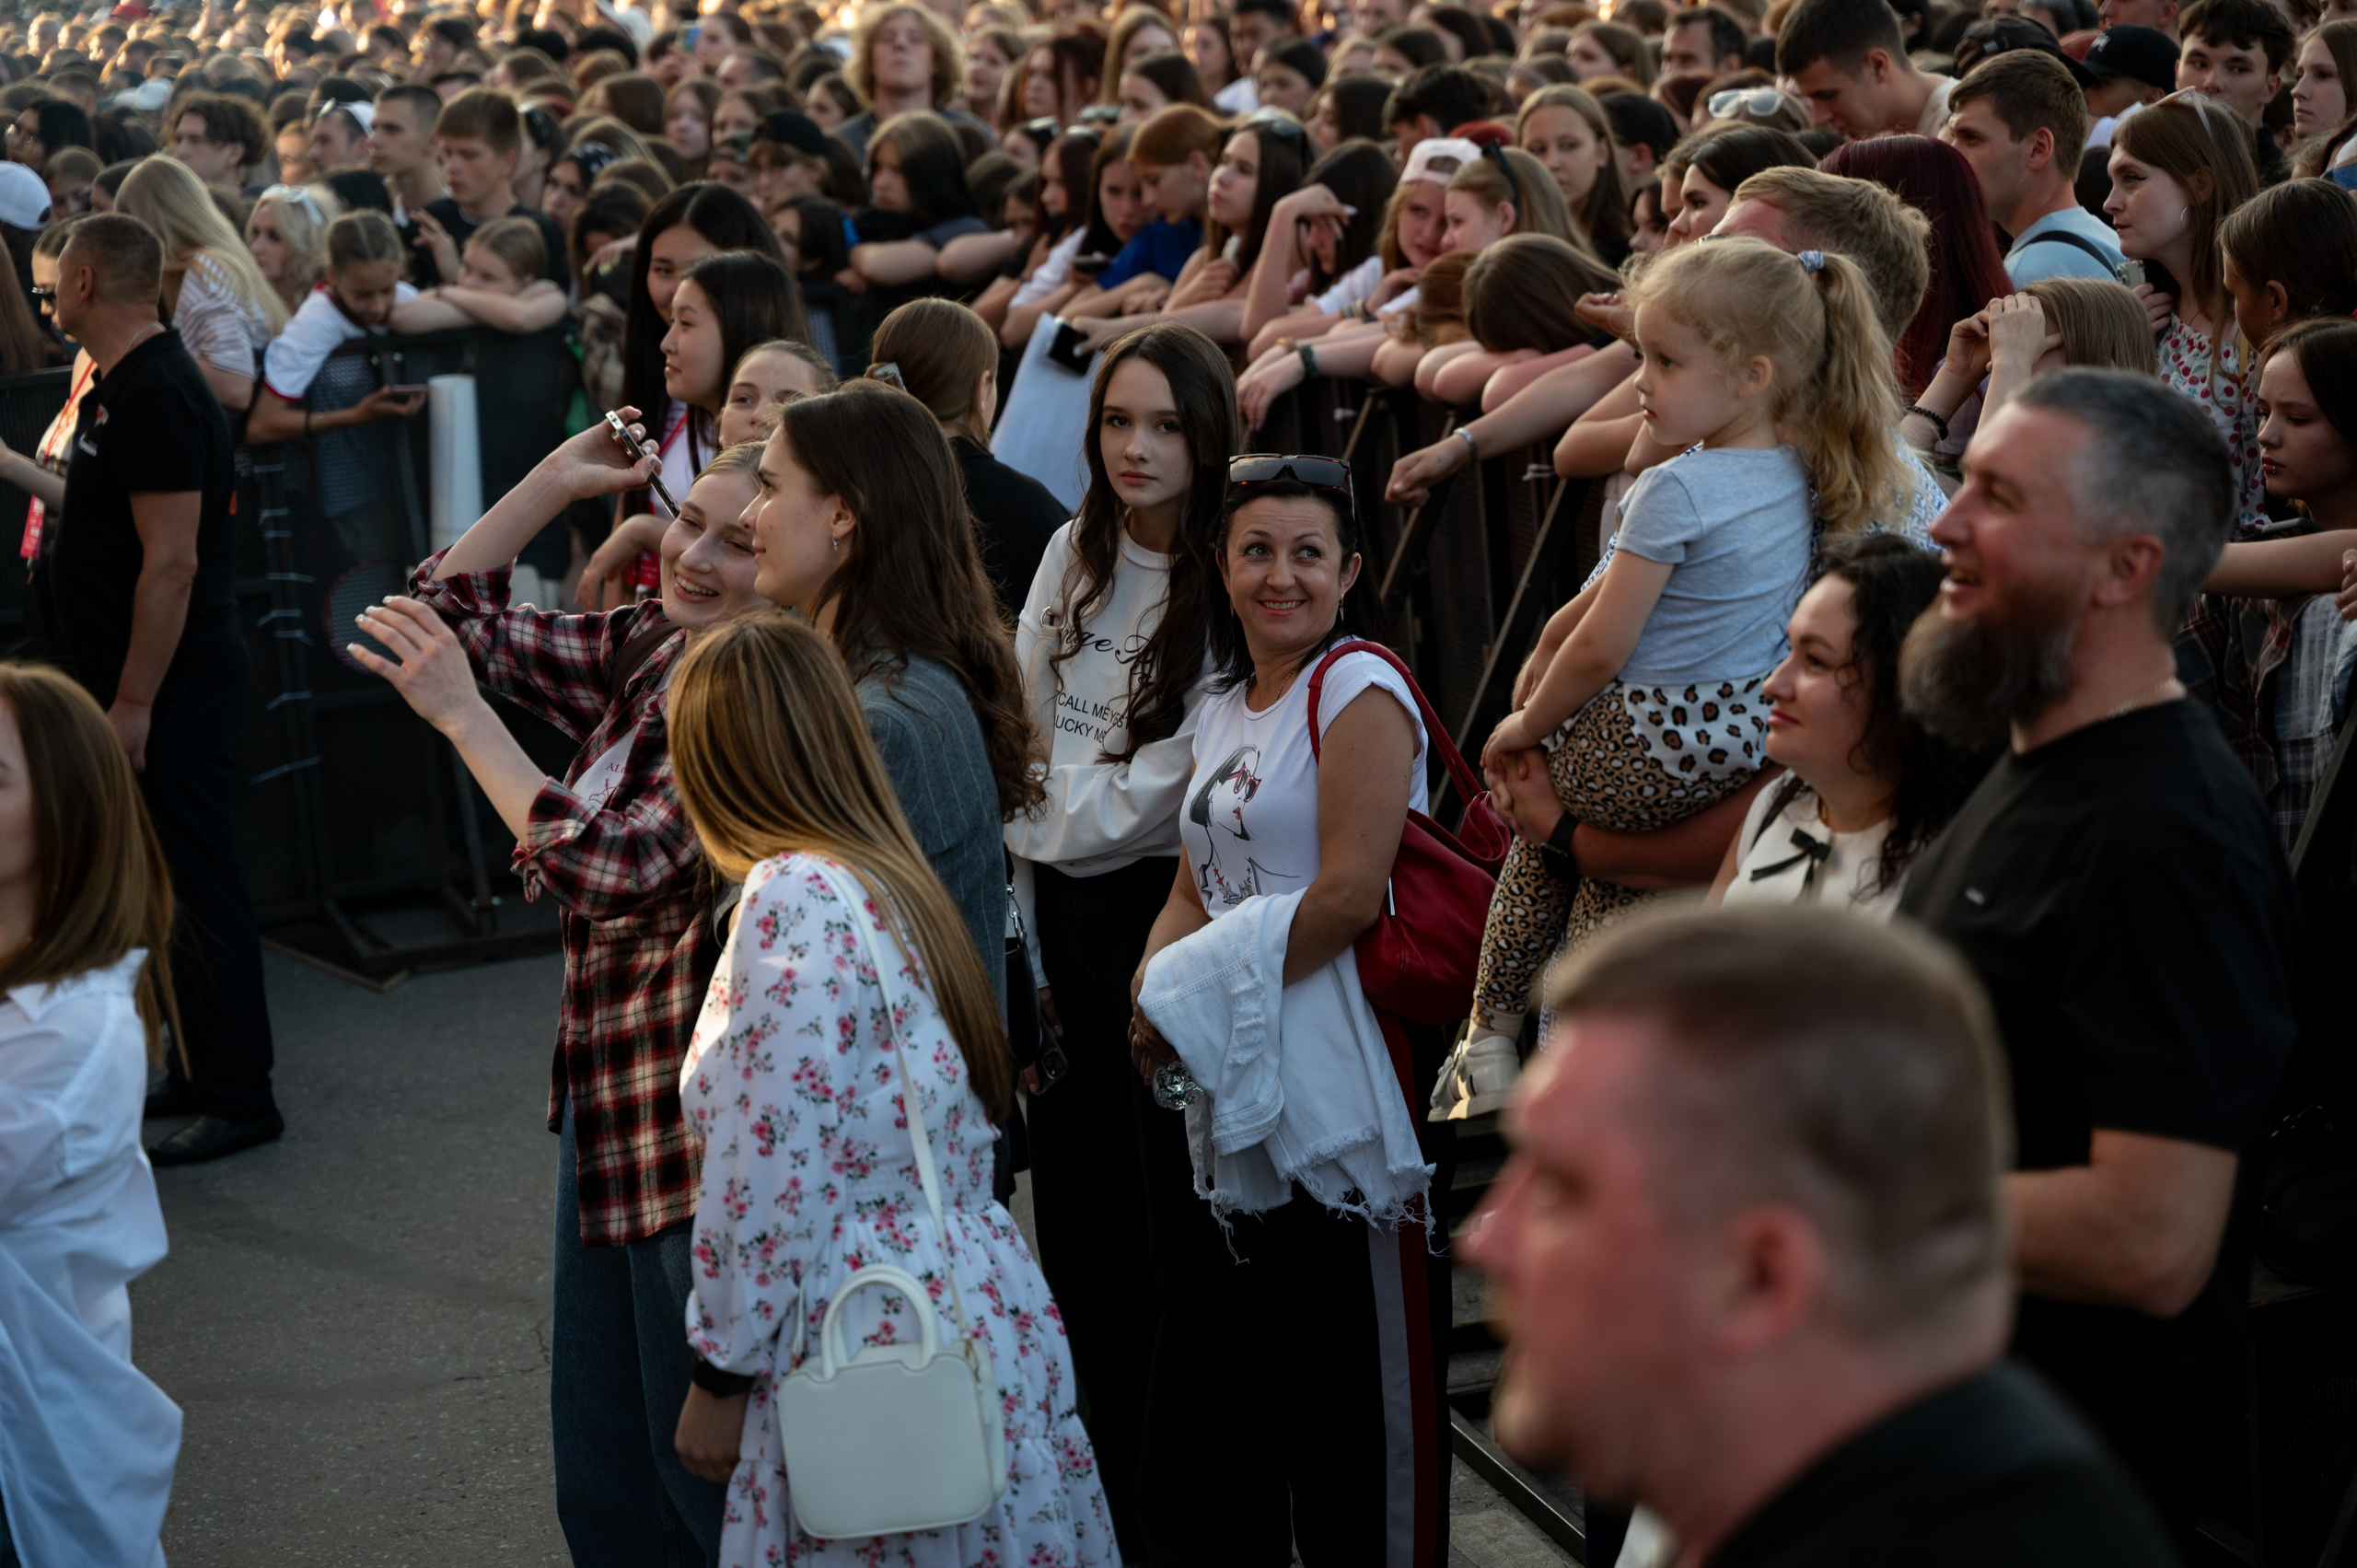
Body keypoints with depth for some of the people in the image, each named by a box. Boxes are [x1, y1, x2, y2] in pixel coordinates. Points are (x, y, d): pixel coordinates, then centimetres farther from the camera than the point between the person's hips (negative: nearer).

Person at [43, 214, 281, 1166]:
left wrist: (133, 703, -24)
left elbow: (170, 561, -24)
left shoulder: (155, 396, -20)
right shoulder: (122, 385, 13)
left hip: (173, 693, -10)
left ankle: (239, 1097, 4)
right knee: (180, 882, 16)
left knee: (200, 883, -3)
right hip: (141, 685, 11)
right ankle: (201, 1074, 26)